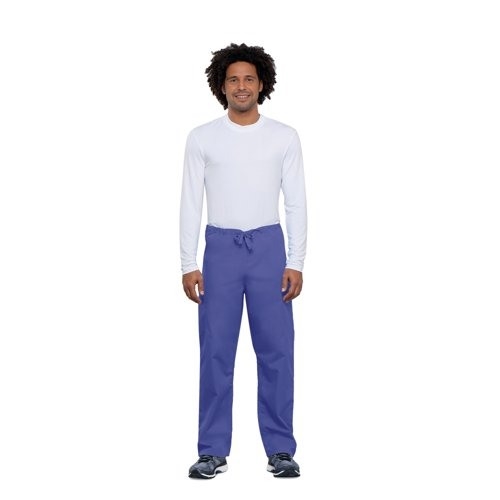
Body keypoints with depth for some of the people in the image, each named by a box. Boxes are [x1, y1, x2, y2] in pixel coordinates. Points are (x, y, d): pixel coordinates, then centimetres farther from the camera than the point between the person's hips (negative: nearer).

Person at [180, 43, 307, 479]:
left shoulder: (285, 137, 3)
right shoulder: (202, 138, 2)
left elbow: (296, 204, 2)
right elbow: (191, 205, 2)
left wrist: (296, 263, -4)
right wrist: (188, 265, -3)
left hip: (269, 248, 0)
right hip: (221, 249, 0)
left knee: (276, 351, 2)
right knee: (216, 352, 2)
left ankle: (280, 450, 12)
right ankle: (213, 451, 12)